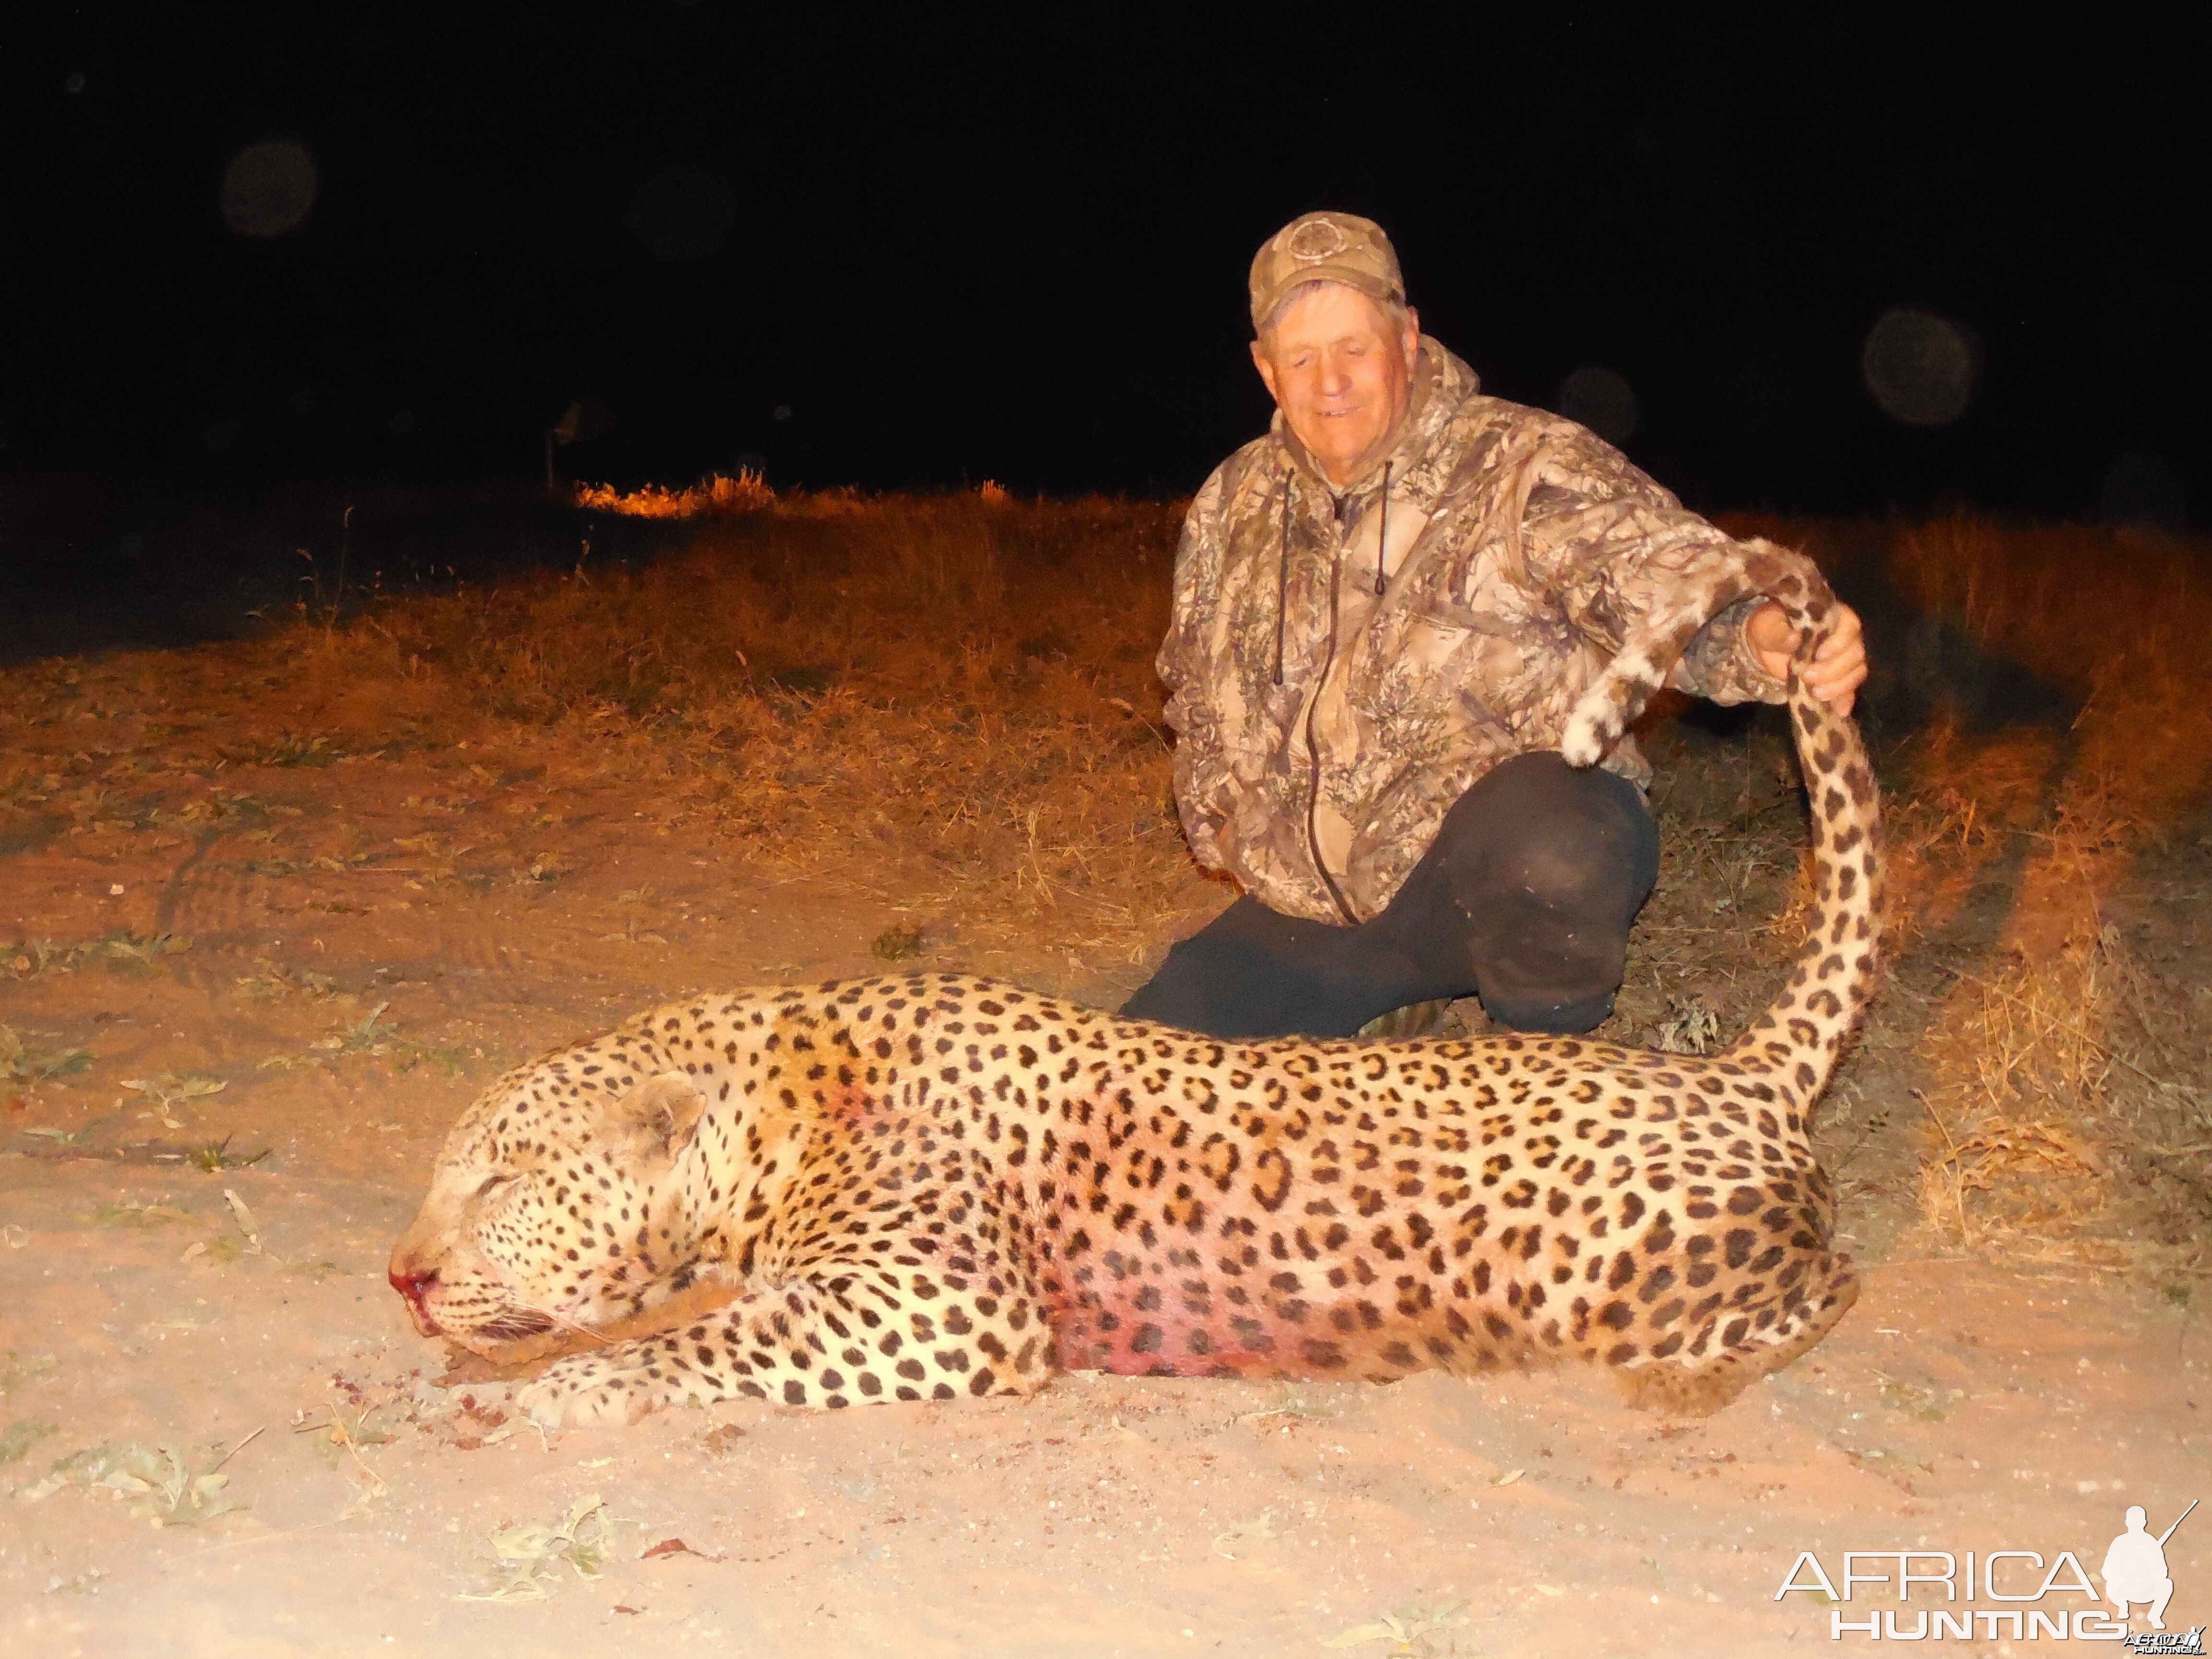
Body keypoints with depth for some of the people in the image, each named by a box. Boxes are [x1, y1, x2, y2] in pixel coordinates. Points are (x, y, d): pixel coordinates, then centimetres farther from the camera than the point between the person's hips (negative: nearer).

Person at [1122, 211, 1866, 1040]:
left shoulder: (1529, 467, -10)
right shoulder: (1233, 509, 7)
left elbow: (1671, 574, -26)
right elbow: (1196, 699, 23)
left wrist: (1764, 634, -48)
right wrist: (1232, 831, 11)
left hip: (1516, 865, -5)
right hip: (1322, 907, 5)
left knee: (1536, 829, -41)